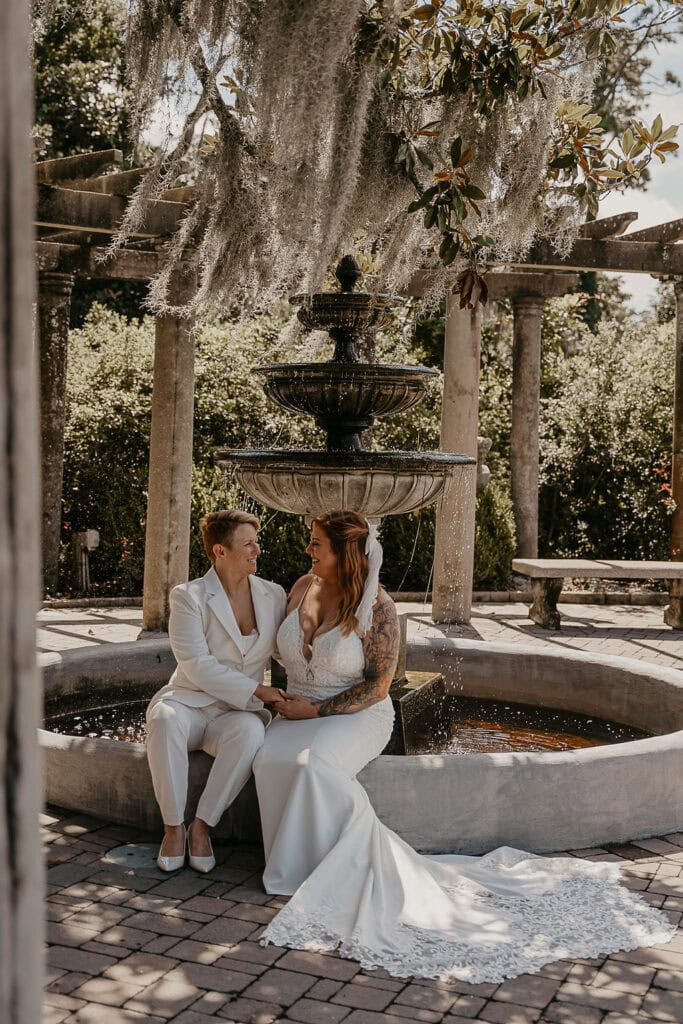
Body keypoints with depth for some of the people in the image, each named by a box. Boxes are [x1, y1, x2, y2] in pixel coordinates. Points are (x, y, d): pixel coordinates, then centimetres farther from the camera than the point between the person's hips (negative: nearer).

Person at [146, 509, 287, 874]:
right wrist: (258, 691, -19)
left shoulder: (273, 595, 6)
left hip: (238, 713, 2)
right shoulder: (188, 596, -6)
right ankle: (173, 827, -22)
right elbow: (196, 665, -15)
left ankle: (201, 826, -22)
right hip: (189, 702, -2)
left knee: (250, 731, -35)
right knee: (164, 719, -37)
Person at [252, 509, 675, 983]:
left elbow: (377, 686, -13)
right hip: (298, 715, 5)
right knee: (271, 761, -28)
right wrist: (289, 704, 5)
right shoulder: (303, 588, 6)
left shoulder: (376, 604, -12)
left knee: (313, 765, -36)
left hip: (357, 716, -5)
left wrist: (315, 710, -14)